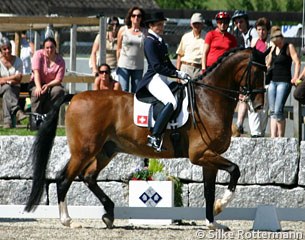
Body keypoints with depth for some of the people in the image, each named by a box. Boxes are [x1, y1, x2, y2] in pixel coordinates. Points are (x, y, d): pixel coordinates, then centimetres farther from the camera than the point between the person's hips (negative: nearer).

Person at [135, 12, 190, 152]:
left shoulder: (160, 40, 19)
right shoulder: (150, 42, -10)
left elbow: (167, 63, 22)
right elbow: (157, 66, -18)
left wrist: (179, 73, 8)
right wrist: (178, 74, -18)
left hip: (163, 78, 10)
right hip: (153, 79, -10)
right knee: (171, 102, -29)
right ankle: (154, 136, -32)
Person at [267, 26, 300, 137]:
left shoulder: (289, 47, -4)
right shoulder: (273, 48, 14)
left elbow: (297, 62, -13)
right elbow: (268, 64, 25)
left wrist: (296, 77, -25)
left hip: (284, 82, -7)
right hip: (273, 81, 7)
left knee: (278, 111, -15)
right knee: (272, 112, 3)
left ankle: (281, 137, -8)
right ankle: (273, 137, 2)